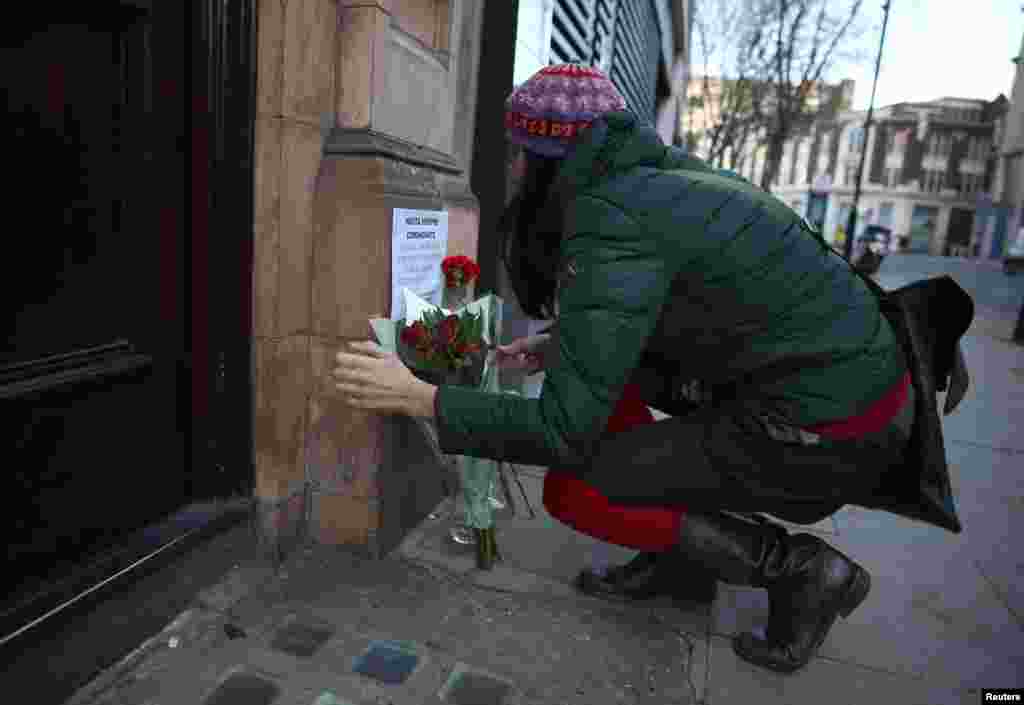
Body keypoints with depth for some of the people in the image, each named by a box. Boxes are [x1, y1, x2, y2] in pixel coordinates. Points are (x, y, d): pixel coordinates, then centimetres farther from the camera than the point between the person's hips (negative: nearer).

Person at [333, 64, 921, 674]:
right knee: (604, 365, 14)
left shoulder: (608, 218, -20)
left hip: (827, 433, -9)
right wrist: (565, 347, 14)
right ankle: (680, 559, 19)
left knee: (573, 490, -6)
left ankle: (801, 569, 5)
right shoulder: (659, 175, 8)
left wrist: (417, 397, -14)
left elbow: (565, 431, -21)